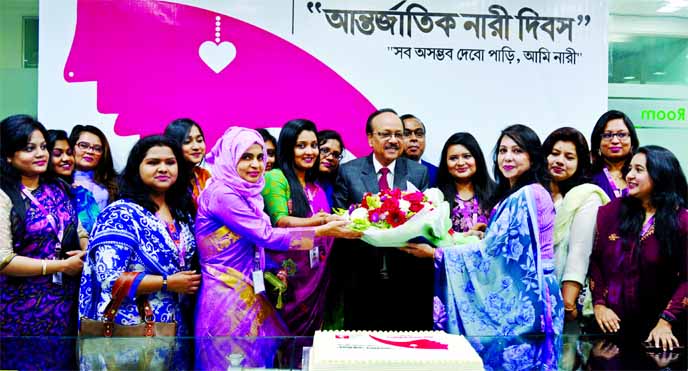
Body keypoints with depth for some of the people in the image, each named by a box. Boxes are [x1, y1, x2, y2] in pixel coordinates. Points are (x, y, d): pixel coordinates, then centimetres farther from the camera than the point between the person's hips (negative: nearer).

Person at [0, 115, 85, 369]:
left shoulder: (57, 189, 7)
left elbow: (78, 234, 15)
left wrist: (84, 255, -7)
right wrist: (61, 266, -14)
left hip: (65, 305, 6)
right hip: (23, 310, -6)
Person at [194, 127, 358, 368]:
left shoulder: (243, 193, 11)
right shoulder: (222, 194, -16)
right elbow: (266, 236, -19)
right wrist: (323, 230, -18)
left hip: (246, 293, 8)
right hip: (227, 296, -8)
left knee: (257, 358, 12)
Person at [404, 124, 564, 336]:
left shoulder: (525, 196, -15)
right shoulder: (513, 194, 16)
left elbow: (492, 249, -17)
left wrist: (435, 253, -13)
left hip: (523, 297, -9)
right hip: (516, 293, 9)